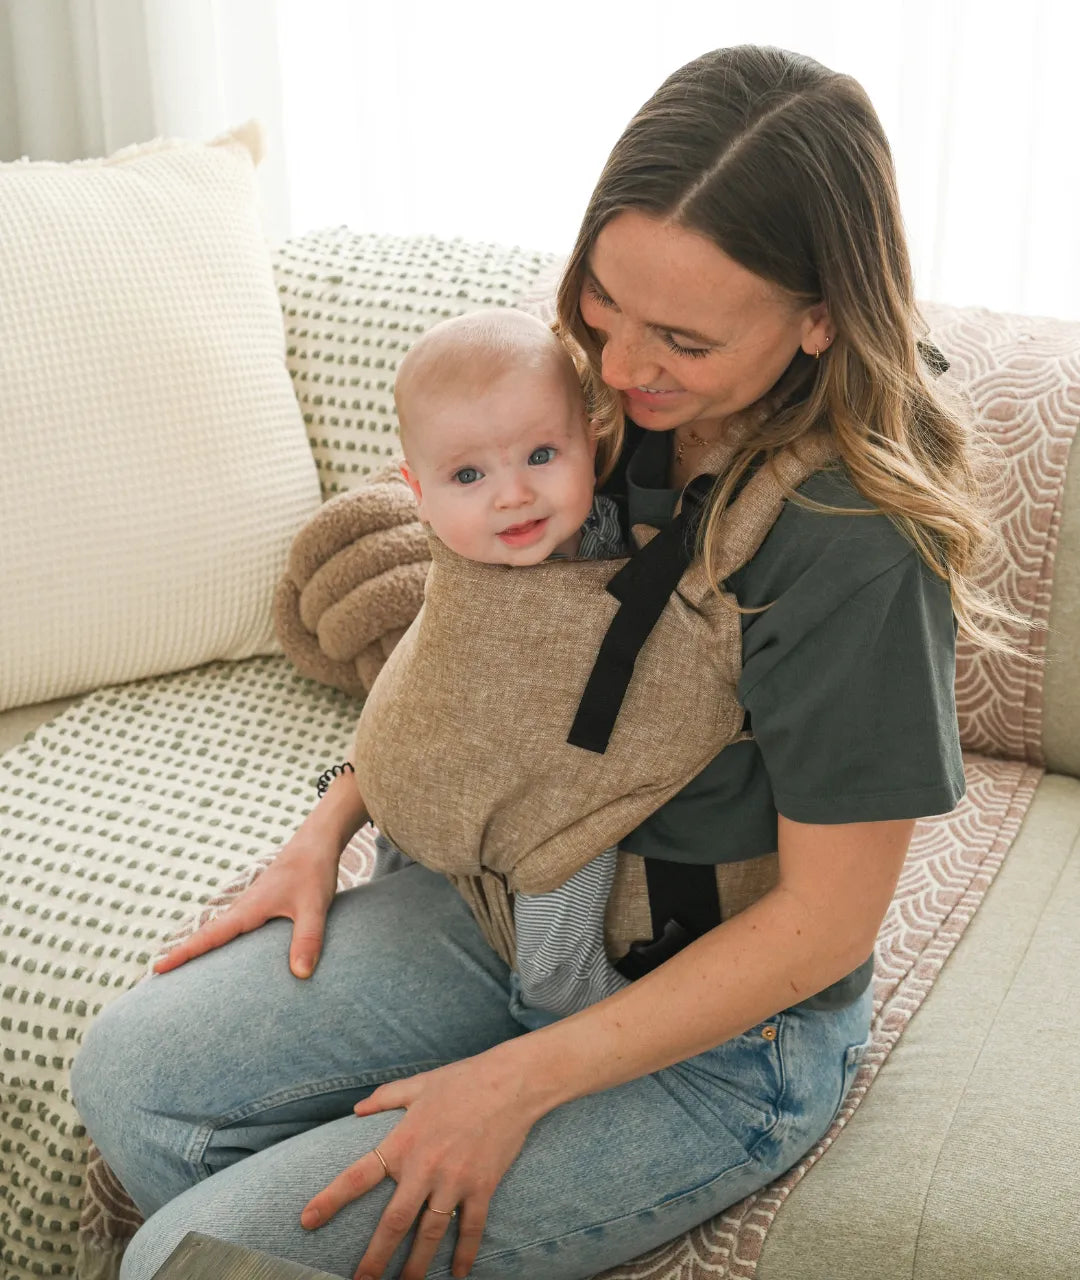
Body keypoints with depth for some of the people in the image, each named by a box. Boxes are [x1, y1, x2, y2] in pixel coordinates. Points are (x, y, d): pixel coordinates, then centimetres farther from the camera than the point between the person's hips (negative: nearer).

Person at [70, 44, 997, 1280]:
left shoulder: (862, 548, -28)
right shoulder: (609, 411, -6)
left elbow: (825, 923, -22)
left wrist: (517, 1084, -20)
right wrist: (331, 823, 2)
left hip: (722, 1036, -7)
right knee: (126, 1076, -2)